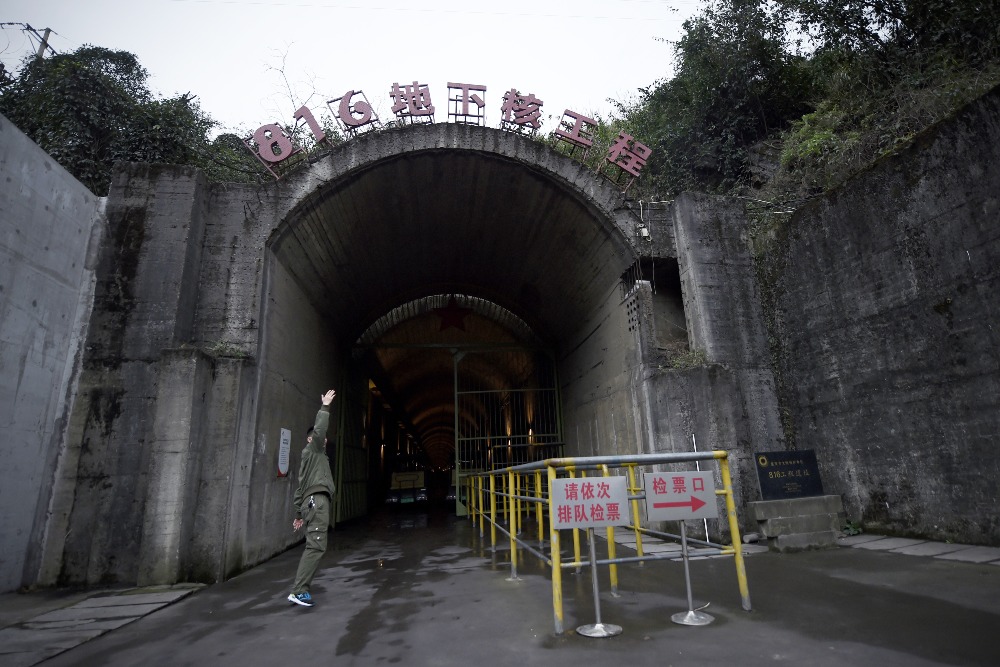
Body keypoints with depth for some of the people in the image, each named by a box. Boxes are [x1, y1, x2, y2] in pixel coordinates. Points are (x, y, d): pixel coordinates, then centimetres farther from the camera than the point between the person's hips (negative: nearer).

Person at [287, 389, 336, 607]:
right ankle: (298, 591, -18)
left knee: (313, 547, 5)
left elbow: (301, 488, 26)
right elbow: (319, 429, -13)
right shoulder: (312, 450, 6)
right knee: (316, 547, -15)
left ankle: (300, 589, 3)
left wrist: (298, 514, 25)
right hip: (317, 501, -10)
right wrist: (325, 407, -8)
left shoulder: (312, 457, 28)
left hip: (313, 502, 10)